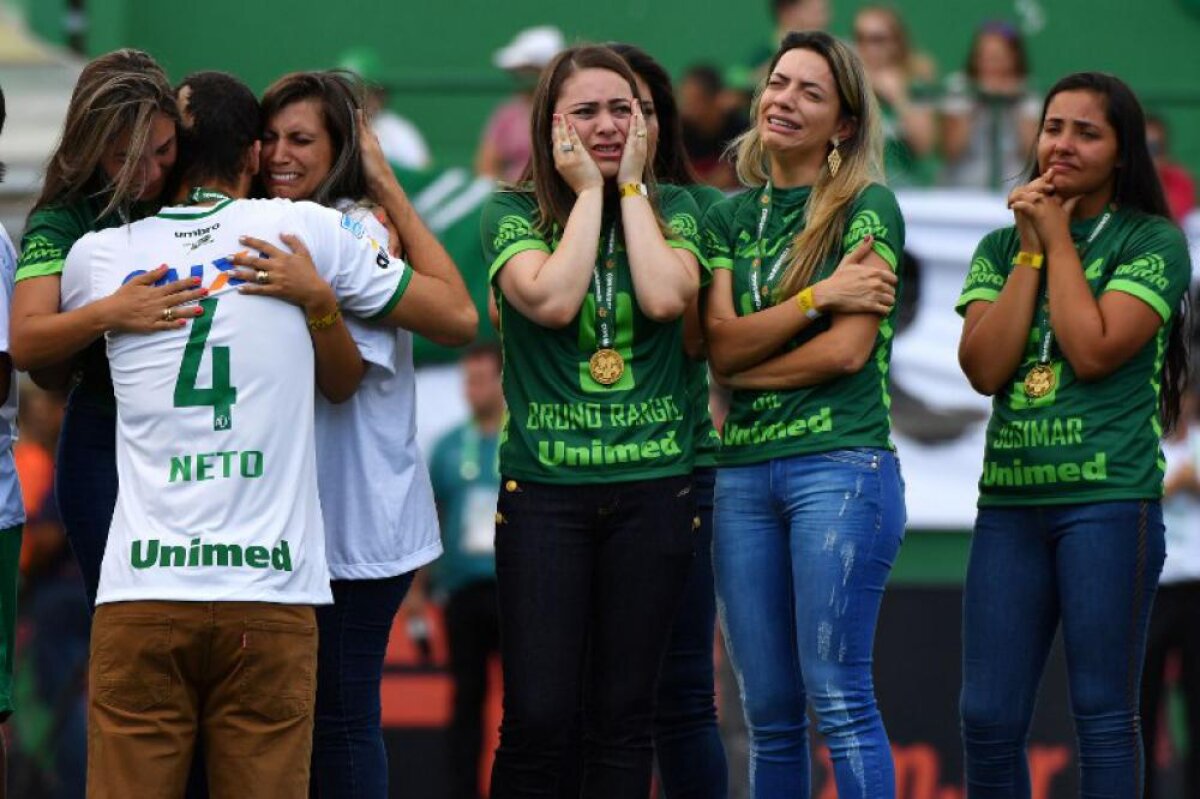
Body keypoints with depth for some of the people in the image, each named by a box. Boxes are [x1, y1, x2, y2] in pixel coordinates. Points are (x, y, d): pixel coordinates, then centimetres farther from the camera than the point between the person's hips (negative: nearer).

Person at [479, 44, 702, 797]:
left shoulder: (673, 210, 8)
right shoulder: (513, 214, 3)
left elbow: (666, 297, -12)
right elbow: (551, 301, -15)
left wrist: (631, 185, -4)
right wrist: (588, 192, -6)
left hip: (653, 488, 2)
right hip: (544, 488, -2)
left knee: (625, 715, 4)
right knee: (538, 716, -8)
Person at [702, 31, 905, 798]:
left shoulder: (868, 207, 0)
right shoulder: (730, 217, 15)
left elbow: (849, 349, -9)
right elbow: (721, 343, 2)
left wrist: (742, 373, 1)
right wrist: (818, 296, -10)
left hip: (840, 464, -5)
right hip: (743, 472, 6)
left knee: (838, 694, -11)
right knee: (769, 711, 6)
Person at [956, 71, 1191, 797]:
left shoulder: (1153, 243, 0)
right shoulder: (1001, 248, 13)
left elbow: (1093, 351, -13)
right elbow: (984, 368, -1)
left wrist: (1058, 240, -4)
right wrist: (1030, 250, -1)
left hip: (1109, 501, -4)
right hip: (1009, 501, 4)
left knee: (1104, 713, -2)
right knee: (988, 718, 3)